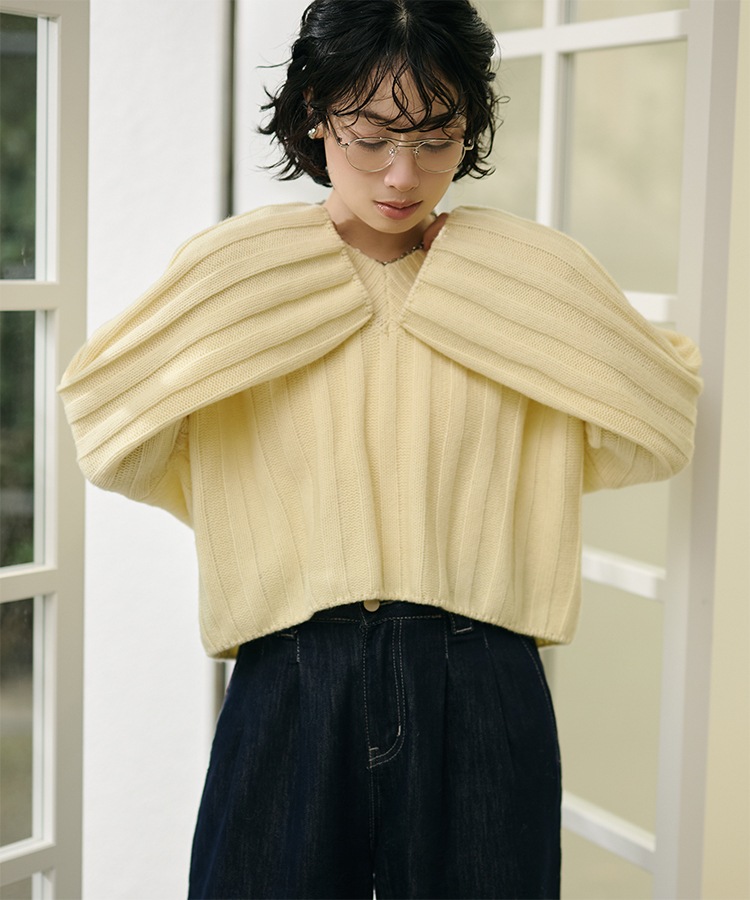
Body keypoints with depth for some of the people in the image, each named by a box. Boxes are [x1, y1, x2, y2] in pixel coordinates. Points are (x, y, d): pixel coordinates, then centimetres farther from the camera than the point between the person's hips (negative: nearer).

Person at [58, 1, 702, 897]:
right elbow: (109, 442, -6)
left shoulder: (532, 279, 3)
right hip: (290, 689, 0)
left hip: (479, 697, 1)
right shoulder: (231, 279, 1)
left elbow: (658, 433, 0)